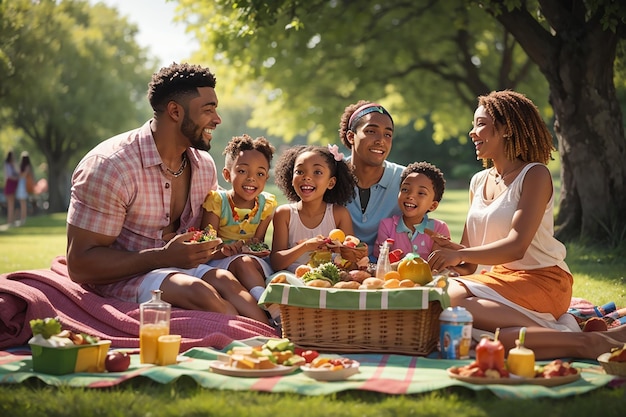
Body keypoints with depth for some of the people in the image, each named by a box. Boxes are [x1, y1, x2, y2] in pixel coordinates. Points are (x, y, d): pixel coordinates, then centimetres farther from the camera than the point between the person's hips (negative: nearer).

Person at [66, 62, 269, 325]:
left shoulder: (204, 165, 6)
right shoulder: (108, 166, -16)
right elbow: (79, 265, -18)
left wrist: (210, 244, 0)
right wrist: (164, 256, -25)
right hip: (120, 281, -5)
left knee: (225, 281, -28)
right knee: (197, 291, -33)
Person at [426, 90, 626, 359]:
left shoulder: (535, 175, -4)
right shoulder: (478, 181, 18)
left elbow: (517, 246, -16)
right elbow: (469, 249, 16)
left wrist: (460, 255, -23)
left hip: (542, 281, -7)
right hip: (499, 277, 7)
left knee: (455, 299, -33)